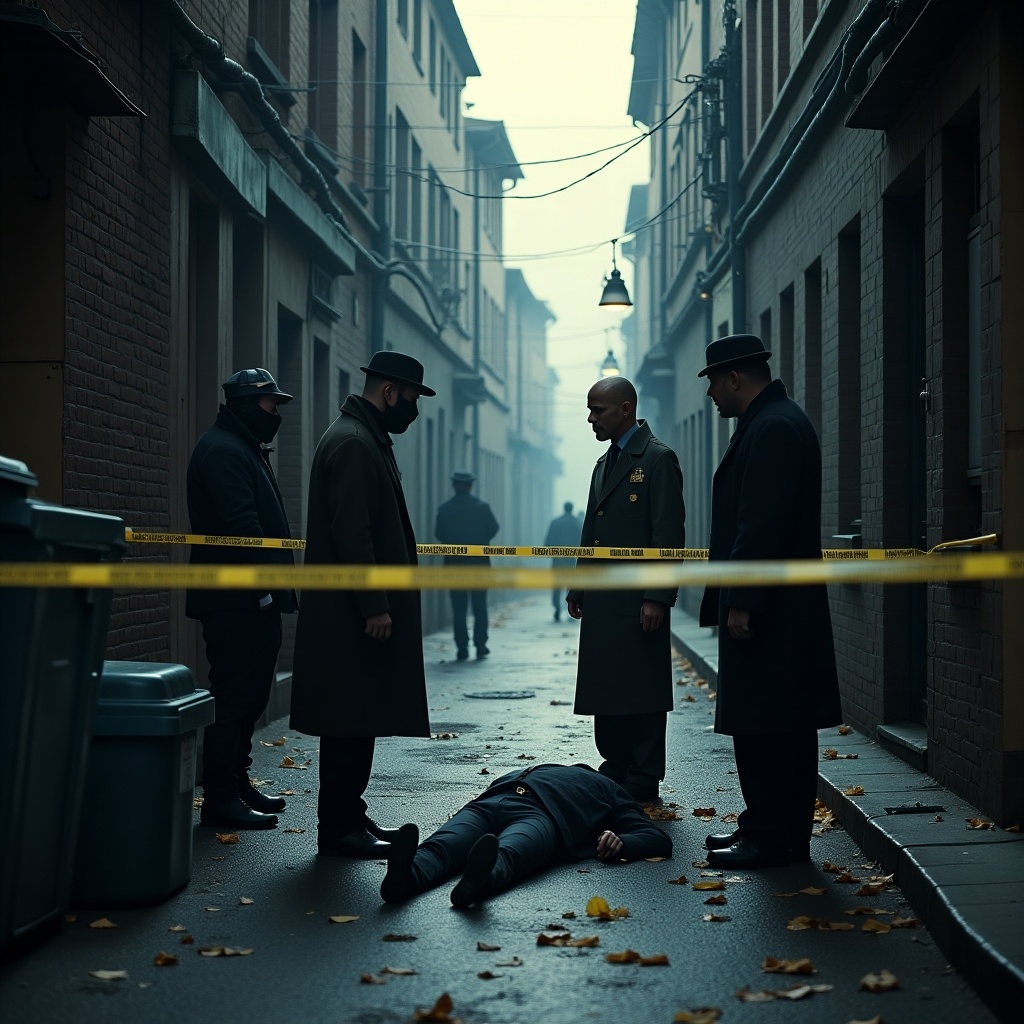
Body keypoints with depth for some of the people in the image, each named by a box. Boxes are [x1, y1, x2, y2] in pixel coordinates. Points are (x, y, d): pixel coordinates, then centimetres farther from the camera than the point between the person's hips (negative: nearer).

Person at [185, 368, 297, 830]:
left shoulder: (246, 449, 22)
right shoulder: (222, 450, -12)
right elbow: (241, 523, -22)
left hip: (252, 599, 11)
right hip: (235, 599, -11)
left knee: (250, 692, 14)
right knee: (235, 694, -10)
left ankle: (236, 782, 23)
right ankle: (220, 798, -7)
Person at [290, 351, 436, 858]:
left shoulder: (365, 439, 18)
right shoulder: (354, 444, -15)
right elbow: (352, 533, -22)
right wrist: (375, 606, -22)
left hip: (357, 612, 10)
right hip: (353, 613, -10)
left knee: (357, 721, 13)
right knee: (351, 722, -6)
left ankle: (347, 816, 20)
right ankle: (340, 830, 0)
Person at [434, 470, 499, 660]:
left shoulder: (445, 509, -5)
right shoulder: (482, 507, -5)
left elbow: (439, 534, -1)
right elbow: (493, 528, 0)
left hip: (454, 561, 0)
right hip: (479, 561, 0)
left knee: (458, 608, 3)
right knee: (480, 605, 8)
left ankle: (462, 648, 1)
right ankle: (480, 645, 5)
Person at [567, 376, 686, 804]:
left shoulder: (658, 459, -7)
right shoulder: (604, 464, 20)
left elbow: (669, 533, -13)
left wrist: (658, 596, -18)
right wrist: (577, 589, 17)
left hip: (637, 602, -8)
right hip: (602, 602, 8)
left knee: (640, 691, -3)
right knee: (605, 690, 10)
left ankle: (642, 781, 4)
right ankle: (615, 773, 18)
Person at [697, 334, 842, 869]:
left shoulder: (773, 428, -16)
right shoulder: (774, 421, 18)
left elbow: (762, 523, -23)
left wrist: (741, 602, -22)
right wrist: (736, 599, 20)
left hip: (769, 612, -11)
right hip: (776, 609, 11)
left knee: (765, 728, -6)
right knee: (781, 728, 14)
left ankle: (772, 839, -1)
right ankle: (768, 827, 21)